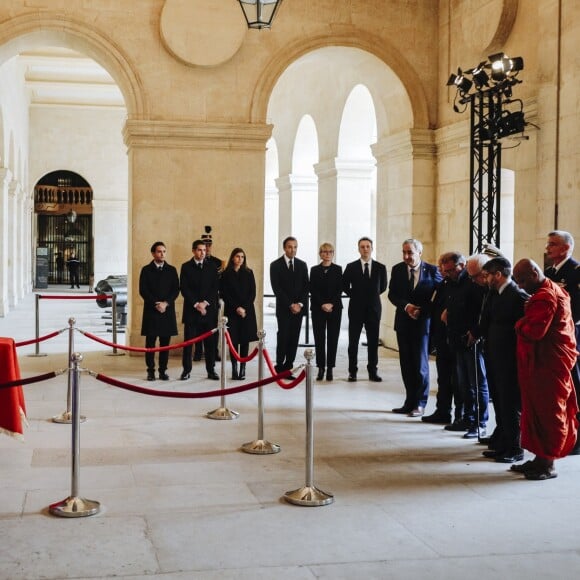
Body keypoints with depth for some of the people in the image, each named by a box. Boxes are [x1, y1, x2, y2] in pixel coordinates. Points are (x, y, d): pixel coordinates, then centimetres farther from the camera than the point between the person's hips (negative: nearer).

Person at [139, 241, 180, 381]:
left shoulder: (171, 270, 10)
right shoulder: (146, 270, 4)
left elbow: (176, 290, 4)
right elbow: (143, 290, -3)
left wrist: (166, 303, -10)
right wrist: (156, 304, -12)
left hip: (167, 311, 2)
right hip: (151, 311, -2)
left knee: (165, 342, 3)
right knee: (150, 342, 0)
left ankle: (163, 370, 9)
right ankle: (151, 371, 5)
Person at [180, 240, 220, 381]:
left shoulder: (211, 267, 10)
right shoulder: (186, 267, 4)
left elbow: (215, 288, 4)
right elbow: (184, 288, -3)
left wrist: (205, 303, -9)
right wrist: (196, 304, -11)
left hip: (209, 309, 2)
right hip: (191, 310, -1)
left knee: (210, 341, 2)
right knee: (188, 341, 0)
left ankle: (211, 370, 8)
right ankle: (186, 370, 7)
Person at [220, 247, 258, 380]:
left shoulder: (248, 273, 8)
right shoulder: (226, 274, 4)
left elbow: (252, 293, 4)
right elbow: (224, 294, 0)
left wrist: (245, 308, -8)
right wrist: (236, 308, -9)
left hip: (247, 311, 1)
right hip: (231, 311, -1)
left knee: (245, 340, -1)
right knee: (233, 340, -3)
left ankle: (243, 369, 1)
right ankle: (234, 369, 1)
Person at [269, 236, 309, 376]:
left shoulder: (302, 265, 11)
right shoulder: (275, 265, -1)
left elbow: (306, 287, 8)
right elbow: (276, 288, -7)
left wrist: (300, 304, -6)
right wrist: (290, 305, -12)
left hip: (299, 308, 3)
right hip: (283, 308, -3)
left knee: (294, 338, 1)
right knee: (283, 337, -9)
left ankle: (288, 367, 6)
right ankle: (279, 367, -1)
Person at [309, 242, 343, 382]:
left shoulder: (338, 269, 6)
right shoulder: (314, 270, 7)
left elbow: (339, 289, 0)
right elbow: (313, 290, 0)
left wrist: (331, 304, -12)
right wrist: (322, 304, -11)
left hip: (334, 308, 0)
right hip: (318, 308, 0)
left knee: (332, 338, -1)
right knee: (319, 338, -1)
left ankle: (330, 368, 4)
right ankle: (321, 368, 4)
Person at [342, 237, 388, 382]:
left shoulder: (380, 267, 2)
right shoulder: (351, 267, -1)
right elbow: (345, 286, 10)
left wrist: (373, 295, 9)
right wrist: (356, 296, 7)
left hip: (374, 308, 1)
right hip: (356, 308, -1)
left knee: (373, 342, 4)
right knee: (353, 341, 3)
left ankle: (373, 371, 12)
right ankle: (352, 371, 10)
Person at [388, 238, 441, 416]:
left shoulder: (432, 270, -5)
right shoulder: (397, 269, 4)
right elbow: (392, 294, 2)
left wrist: (422, 310, -12)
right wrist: (406, 306, -15)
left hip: (423, 322, -4)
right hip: (403, 322, 4)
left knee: (420, 364, -1)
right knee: (406, 364, 8)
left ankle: (420, 404, 6)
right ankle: (410, 401, 16)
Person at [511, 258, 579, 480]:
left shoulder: (545, 297, -19)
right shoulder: (554, 289, 16)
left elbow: (533, 331, -26)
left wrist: (519, 324, -8)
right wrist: (525, 322, 5)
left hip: (548, 363, -10)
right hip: (550, 360, 10)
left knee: (548, 413, -3)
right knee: (540, 410, 13)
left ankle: (547, 464, 5)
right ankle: (541, 459, 19)